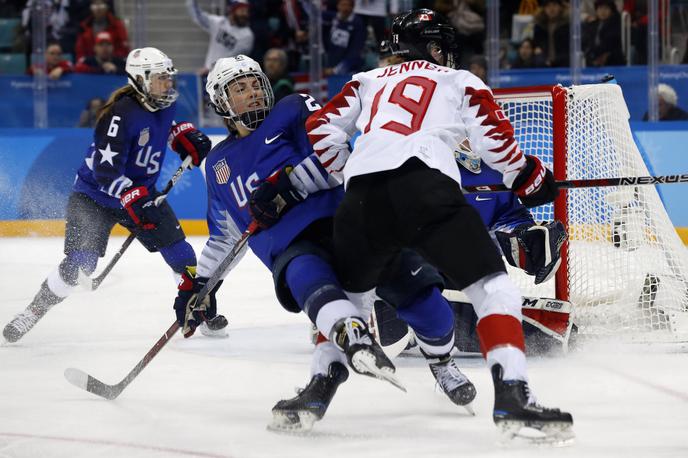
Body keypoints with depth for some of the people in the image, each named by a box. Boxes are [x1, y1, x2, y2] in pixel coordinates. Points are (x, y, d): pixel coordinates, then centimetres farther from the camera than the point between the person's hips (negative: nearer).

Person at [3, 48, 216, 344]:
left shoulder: (164, 104, -4)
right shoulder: (121, 114, -28)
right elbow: (106, 171, -31)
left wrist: (186, 136, 5)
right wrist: (134, 202, -40)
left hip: (142, 191, 7)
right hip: (95, 194, -7)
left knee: (177, 249, -1)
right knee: (80, 262, -18)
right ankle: (32, 313, -4)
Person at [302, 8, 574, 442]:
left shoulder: (368, 82, 32)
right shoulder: (461, 82, 22)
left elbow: (322, 130, 23)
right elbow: (496, 139, 10)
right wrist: (532, 179, 25)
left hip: (362, 192, 4)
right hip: (426, 186, -4)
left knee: (345, 292, 28)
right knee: (493, 288, -2)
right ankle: (512, 395, -19)